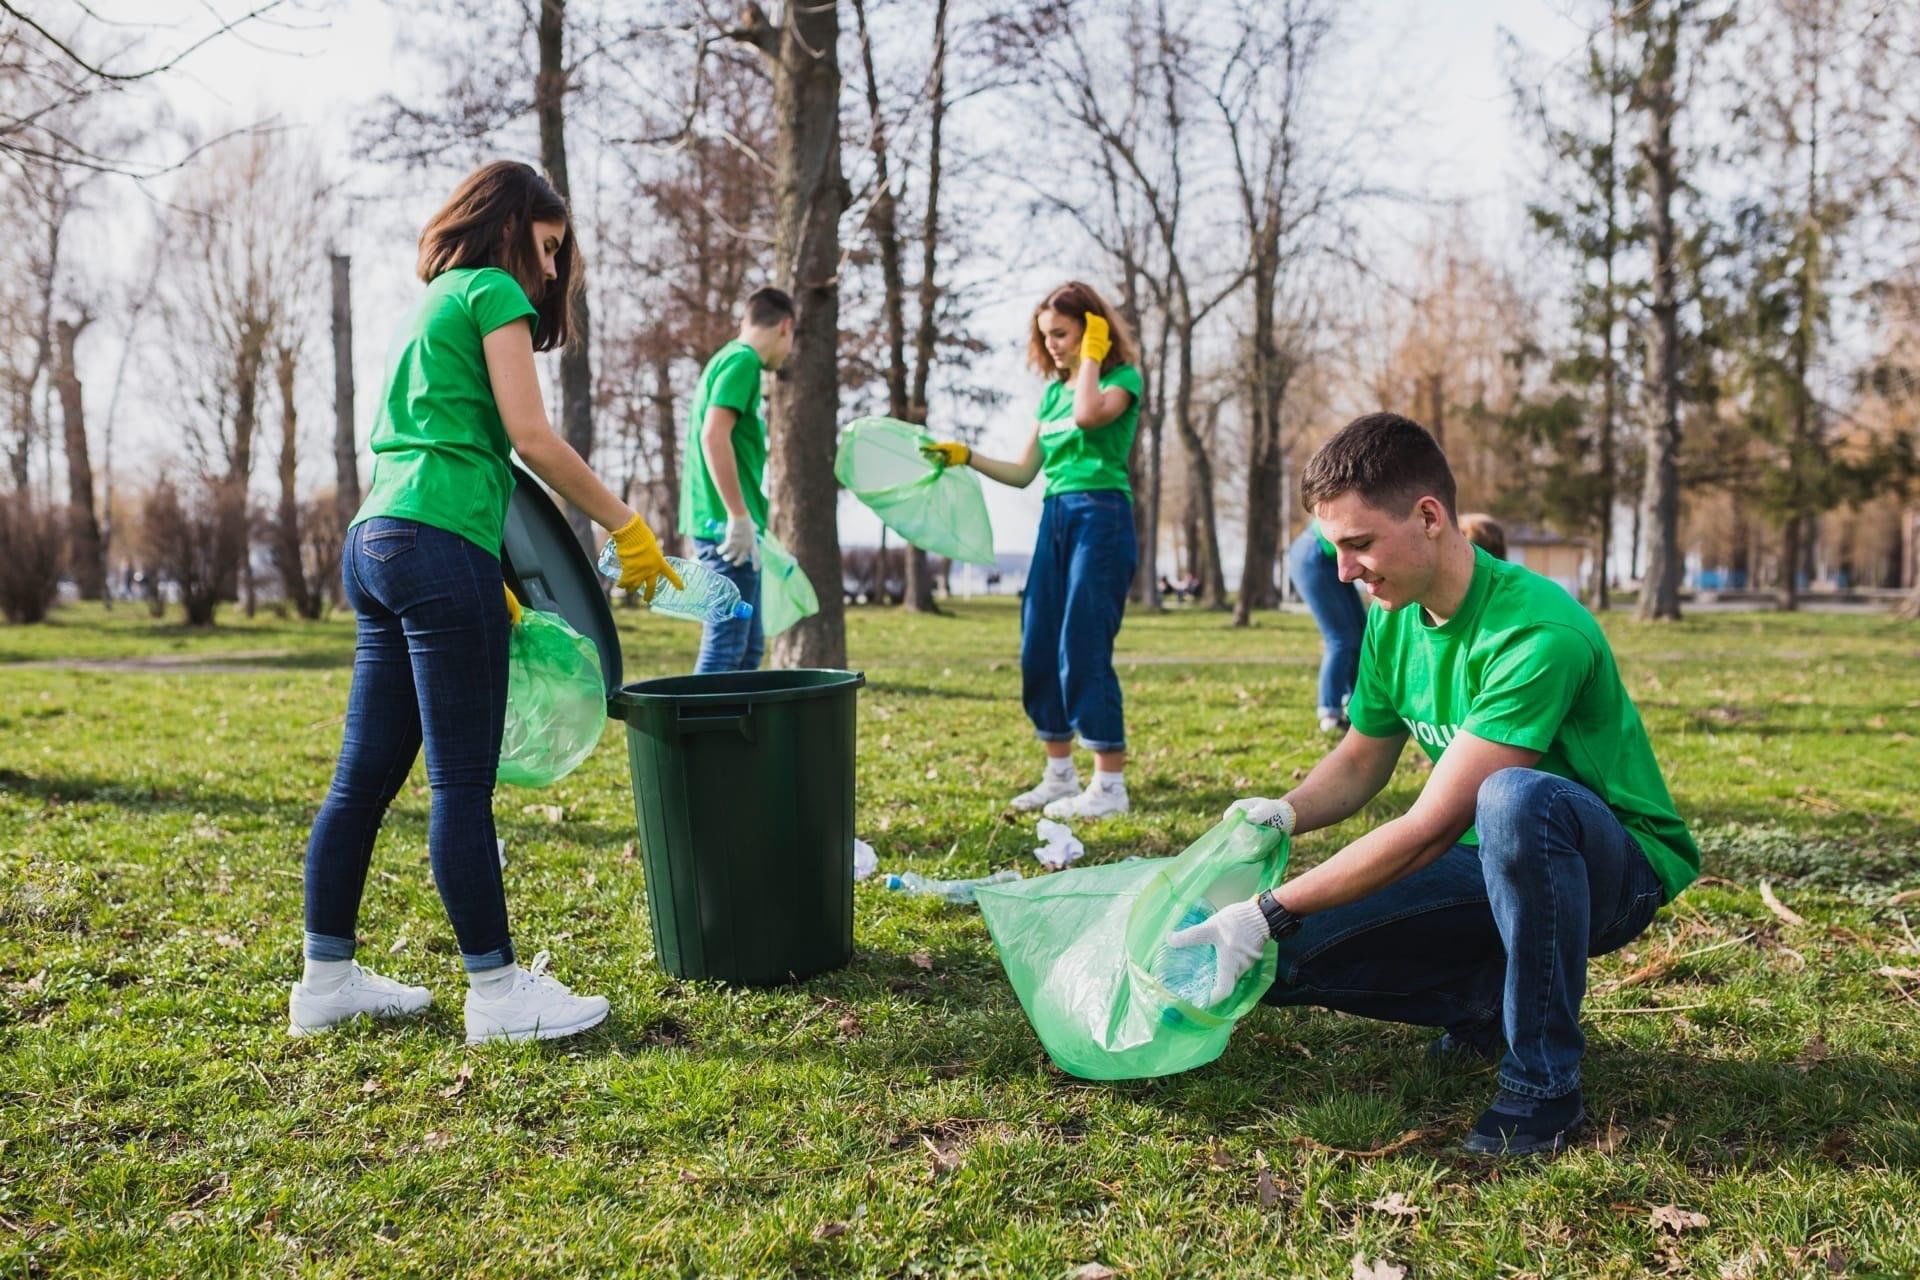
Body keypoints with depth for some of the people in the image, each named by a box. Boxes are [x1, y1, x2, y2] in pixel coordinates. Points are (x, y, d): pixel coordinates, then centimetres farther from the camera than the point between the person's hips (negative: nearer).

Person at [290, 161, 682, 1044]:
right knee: (462, 781, -6)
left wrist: (486, 582, 25)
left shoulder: (428, 307, 26)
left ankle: (326, 979, 19)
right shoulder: (494, 292, -1)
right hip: (439, 548, -9)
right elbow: (532, 438, -10)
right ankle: (498, 991, 1)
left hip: (375, 542, 9)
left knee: (365, 775, 11)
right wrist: (625, 526, -3)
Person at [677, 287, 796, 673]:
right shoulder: (742, 360, -9)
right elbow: (714, 435, -21)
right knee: (725, 648, -9)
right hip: (728, 526, -10)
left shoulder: (731, 359, 20)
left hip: (723, 525, 10)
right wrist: (740, 515, -22)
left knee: (749, 647, 14)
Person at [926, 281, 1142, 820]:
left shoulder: (1122, 377, -2)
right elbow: (1023, 473, 17)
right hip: (1055, 519, 8)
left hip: (1100, 518, -7)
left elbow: (1088, 415, -25)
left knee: (1084, 650, -11)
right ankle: (1060, 776, 17)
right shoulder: (1052, 391, 17)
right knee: (1038, 651, 6)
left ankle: (1110, 785, -5)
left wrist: (1091, 357, -10)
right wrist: (965, 456, 7)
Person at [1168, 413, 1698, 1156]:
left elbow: (1431, 828, -30)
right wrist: (1285, 812, -13)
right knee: (1284, 958, -10)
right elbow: (1361, 761, 9)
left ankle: (1545, 1084, -23)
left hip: (1616, 867, -6)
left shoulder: (1537, 632, -29)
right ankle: (1490, 1003, 10)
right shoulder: (1394, 619, -4)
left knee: (1514, 798, -42)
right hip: (1495, 865, 7)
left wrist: (1272, 913, -28)